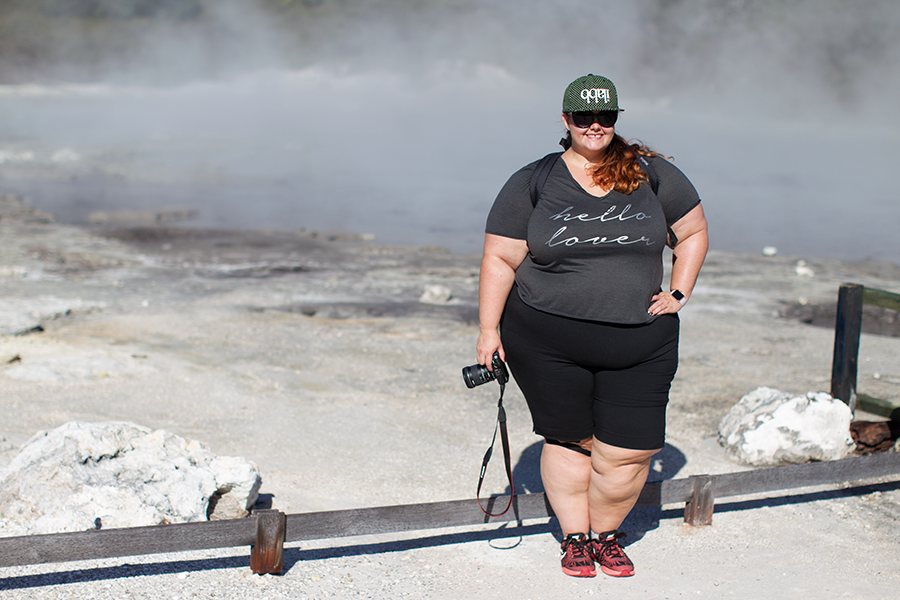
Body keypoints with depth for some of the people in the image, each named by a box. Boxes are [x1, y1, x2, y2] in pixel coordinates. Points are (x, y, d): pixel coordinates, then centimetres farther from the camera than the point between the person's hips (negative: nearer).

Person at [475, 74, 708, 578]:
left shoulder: (653, 175, 4)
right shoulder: (532, 184, -1)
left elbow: (694, 233, 15)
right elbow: (500, 260, 0)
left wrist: (679, 293, 5)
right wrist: (489, 329, -3)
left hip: (640, 343, 1)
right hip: (548, 341, -1)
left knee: (629, 452, -1)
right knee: (571, 440, 6)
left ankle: (606, 533, 24)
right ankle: (574, 537, 26)